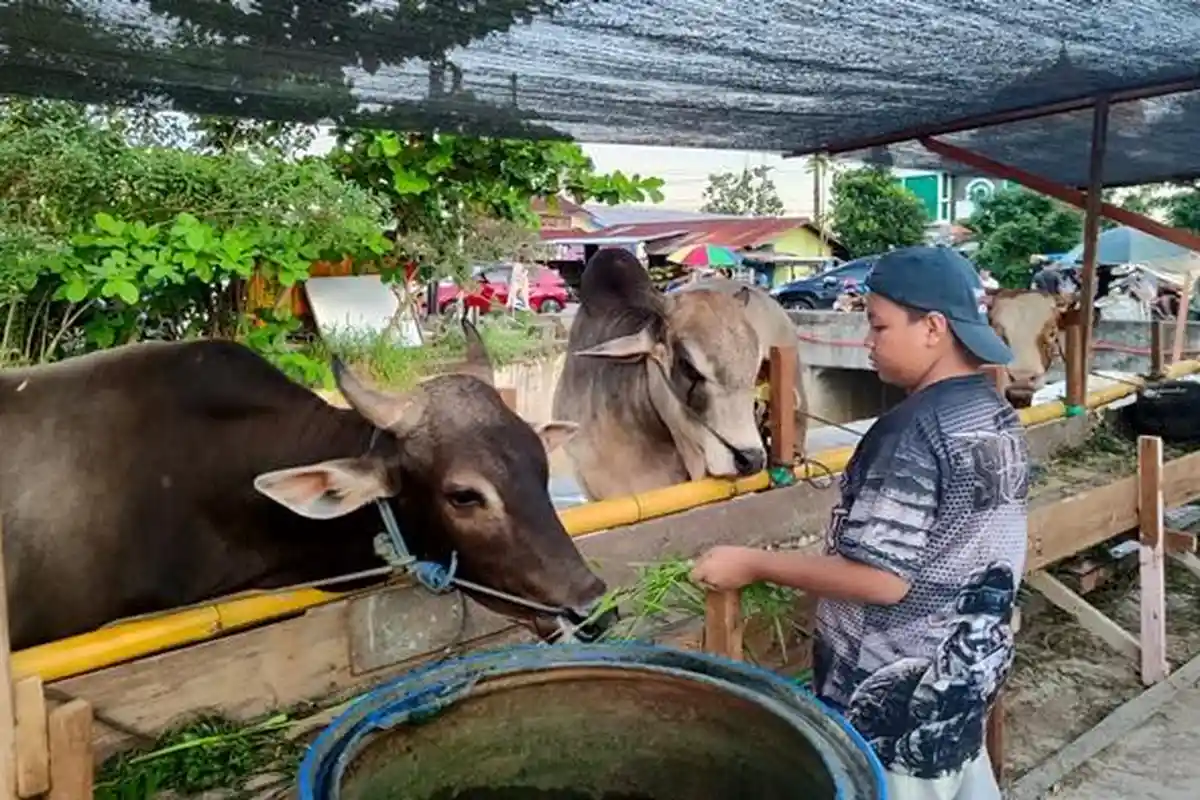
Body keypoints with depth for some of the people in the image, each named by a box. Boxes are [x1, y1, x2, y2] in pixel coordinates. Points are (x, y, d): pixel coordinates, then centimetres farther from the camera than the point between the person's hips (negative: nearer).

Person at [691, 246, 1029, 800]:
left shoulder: (911, 431, -24)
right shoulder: (999, 417, 4)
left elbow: (881, 580, -26)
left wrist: (753, 564, -19)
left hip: (903, 691, -8)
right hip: (973, 663, 8)